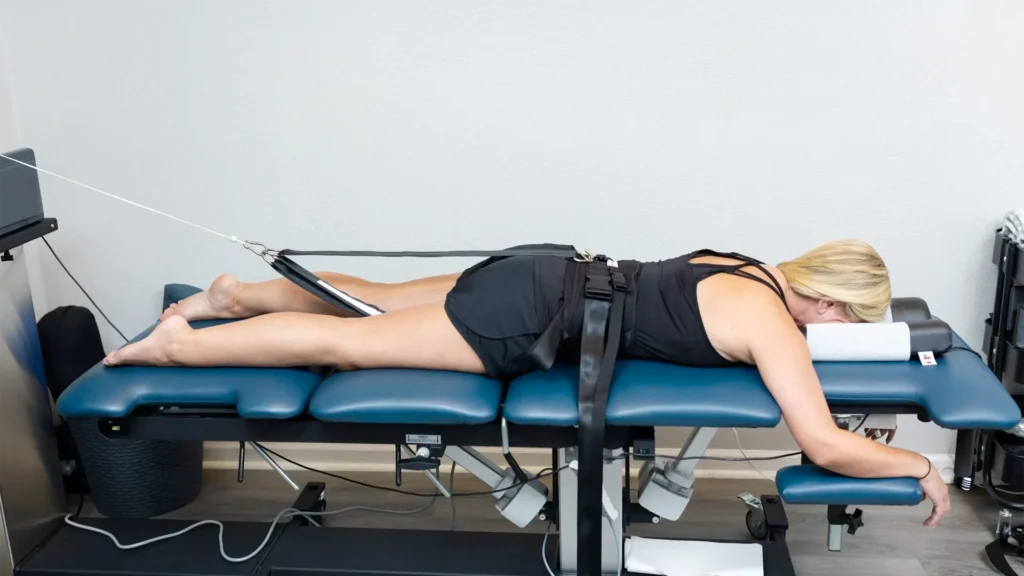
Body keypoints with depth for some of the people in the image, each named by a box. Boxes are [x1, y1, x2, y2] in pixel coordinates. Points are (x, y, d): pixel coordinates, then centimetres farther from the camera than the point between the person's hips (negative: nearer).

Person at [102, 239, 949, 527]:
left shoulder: (751, 271, 11)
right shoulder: (774, 322, -13)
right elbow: (824, 445, -18)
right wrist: (922, 468, 0)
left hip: (547, 277, 8)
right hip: (531, 322, -8)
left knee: (372, 302, 21)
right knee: (347, 341, 0)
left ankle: (237, 295, 34)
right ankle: (181, 345, 11)